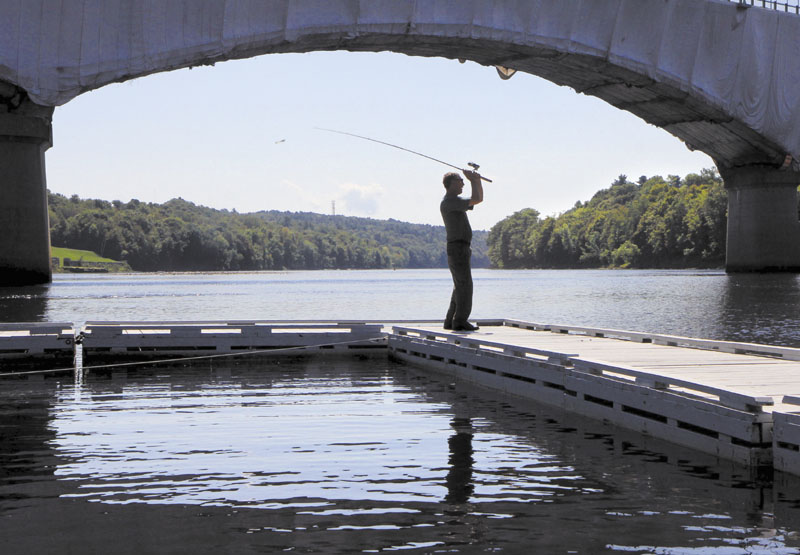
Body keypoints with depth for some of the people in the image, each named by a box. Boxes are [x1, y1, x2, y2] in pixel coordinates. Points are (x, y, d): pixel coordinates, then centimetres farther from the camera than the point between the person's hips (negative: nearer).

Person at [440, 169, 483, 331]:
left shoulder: (455, 201, 20)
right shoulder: (449, 201, -12)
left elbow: (479, 198, 27)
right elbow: (476, 200, -19)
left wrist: (477, 181, 13)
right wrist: (473, 180, -6)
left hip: (459, 249, 11)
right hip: (458, 247, -11)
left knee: (460, 286, 13)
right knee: (465, 285, -11)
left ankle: (450, 321, 15)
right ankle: (460, 322, -10)